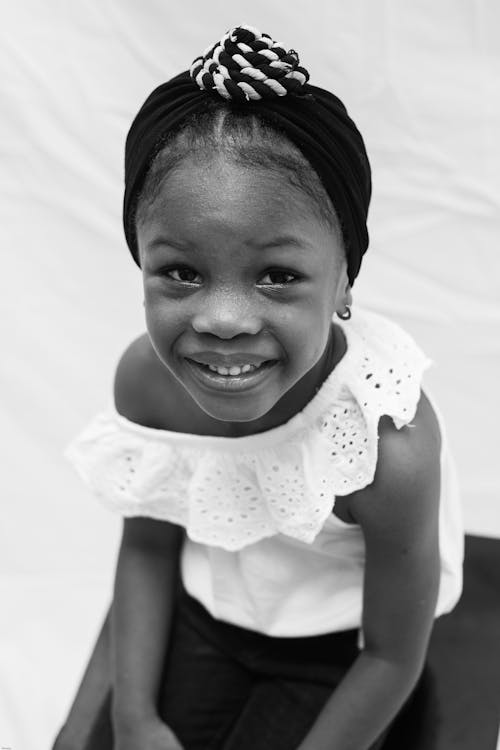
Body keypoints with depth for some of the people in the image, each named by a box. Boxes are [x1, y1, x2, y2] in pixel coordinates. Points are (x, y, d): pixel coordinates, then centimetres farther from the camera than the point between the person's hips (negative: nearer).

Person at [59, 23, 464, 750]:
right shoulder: (144, 379, -24)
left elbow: (393, 658, -21)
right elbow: (147, 546, -5)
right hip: (206, 610, 3)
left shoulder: (391, 450, -38)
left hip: (335, 645, -3)